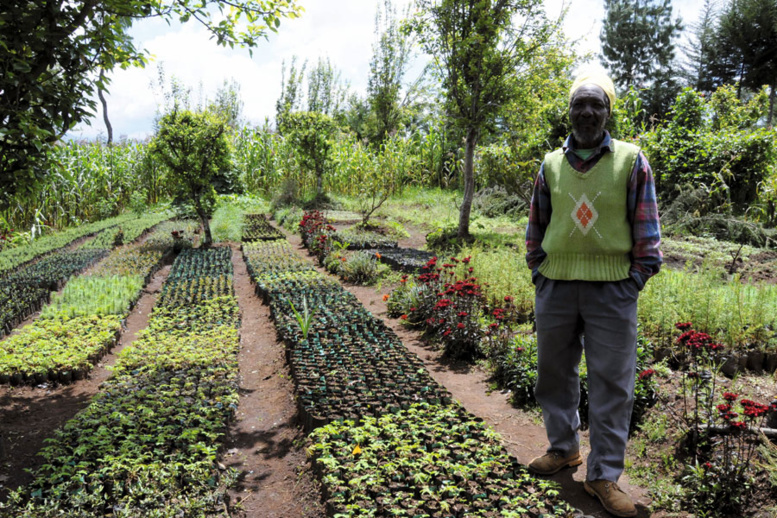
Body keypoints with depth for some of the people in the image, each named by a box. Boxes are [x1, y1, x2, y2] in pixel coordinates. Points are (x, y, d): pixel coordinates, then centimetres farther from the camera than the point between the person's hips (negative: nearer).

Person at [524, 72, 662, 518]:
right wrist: (537, 271, 9)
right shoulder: (551, 164, 9)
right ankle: (564, 448, 33)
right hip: (556, 285, 3)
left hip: (612, 289, -3)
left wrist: (637, 277, -4)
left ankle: (604, 475, 16)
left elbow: (647, 225, 2)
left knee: (612, 382, 2)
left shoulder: (631, 160, 2)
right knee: (555, 372, 13)